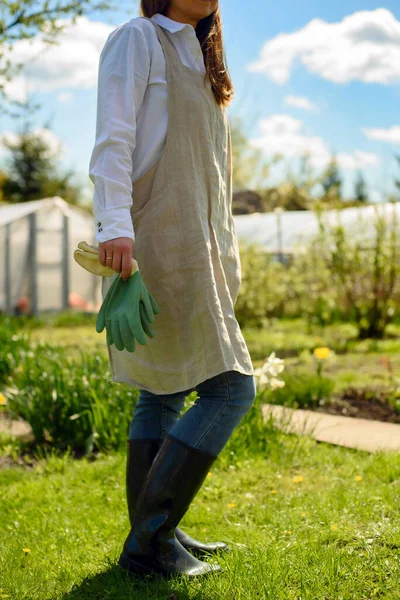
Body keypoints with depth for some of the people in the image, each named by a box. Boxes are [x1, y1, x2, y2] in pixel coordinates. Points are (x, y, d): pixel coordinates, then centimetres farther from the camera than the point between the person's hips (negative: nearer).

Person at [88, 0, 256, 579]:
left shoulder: (196, 56, 24)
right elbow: (113, 139, -12)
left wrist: (223, 250, 21)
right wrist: (115, 224, -23)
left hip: (193, 247, 9)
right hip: (157, 243, -9)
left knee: (164, 392, 10)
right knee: (231, 386, -12)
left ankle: (155, 534, 17)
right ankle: (148, 542, -8)